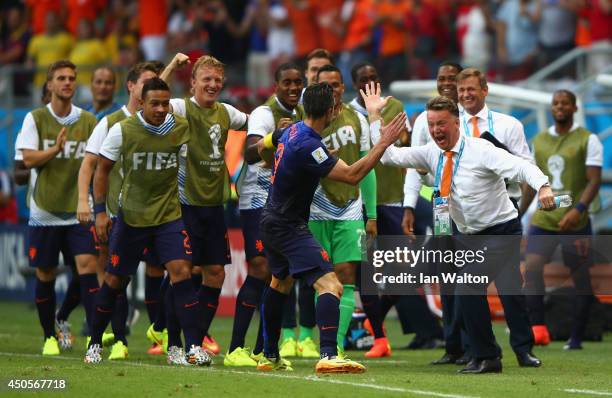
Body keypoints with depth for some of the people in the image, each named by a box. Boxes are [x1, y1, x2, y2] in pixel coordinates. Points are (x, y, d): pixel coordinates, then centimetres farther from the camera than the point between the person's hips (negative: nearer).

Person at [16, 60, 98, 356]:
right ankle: (50, 337, 20)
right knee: (45, 275, 5)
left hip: (79, 210, 1)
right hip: (44, 210, -1)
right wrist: (56, 148, -23)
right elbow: (28, 159, -8)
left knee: (88, 265, -14)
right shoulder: (35, 118, 0)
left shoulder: (88, 121, 5)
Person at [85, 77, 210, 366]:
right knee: (114, 280, 7)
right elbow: (102, 170, 1)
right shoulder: (122, 130, -9)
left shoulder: (181, 127, -6)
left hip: (169, 215, 0)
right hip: (131, 216, 0)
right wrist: (100, 210, -4)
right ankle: (94, 344, 25)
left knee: (182, 273, -15)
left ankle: (194, 348, -14)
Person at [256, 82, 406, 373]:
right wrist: (384, 143, -27)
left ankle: (269, 356, 37)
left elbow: (261, 145, 25)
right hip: (289, 227, -10)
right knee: (330, 285, -20)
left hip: (271, 221, 10)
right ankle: (328, 356, -34)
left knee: (279, 283, 29)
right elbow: (351, 175, -29)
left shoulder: (291, 131, 3)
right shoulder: (308, 146, -26)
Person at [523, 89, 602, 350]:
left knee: (581, 278, 3)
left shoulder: (588, 140, -3)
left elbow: (594, 180, -11)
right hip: (543, 220, 3)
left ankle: (576, 338, 13)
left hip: (576, 222, -3)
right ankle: (538, 328, -22)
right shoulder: (539, 141, 12)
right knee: (532, 267, -17)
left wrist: (579, 209, -26)